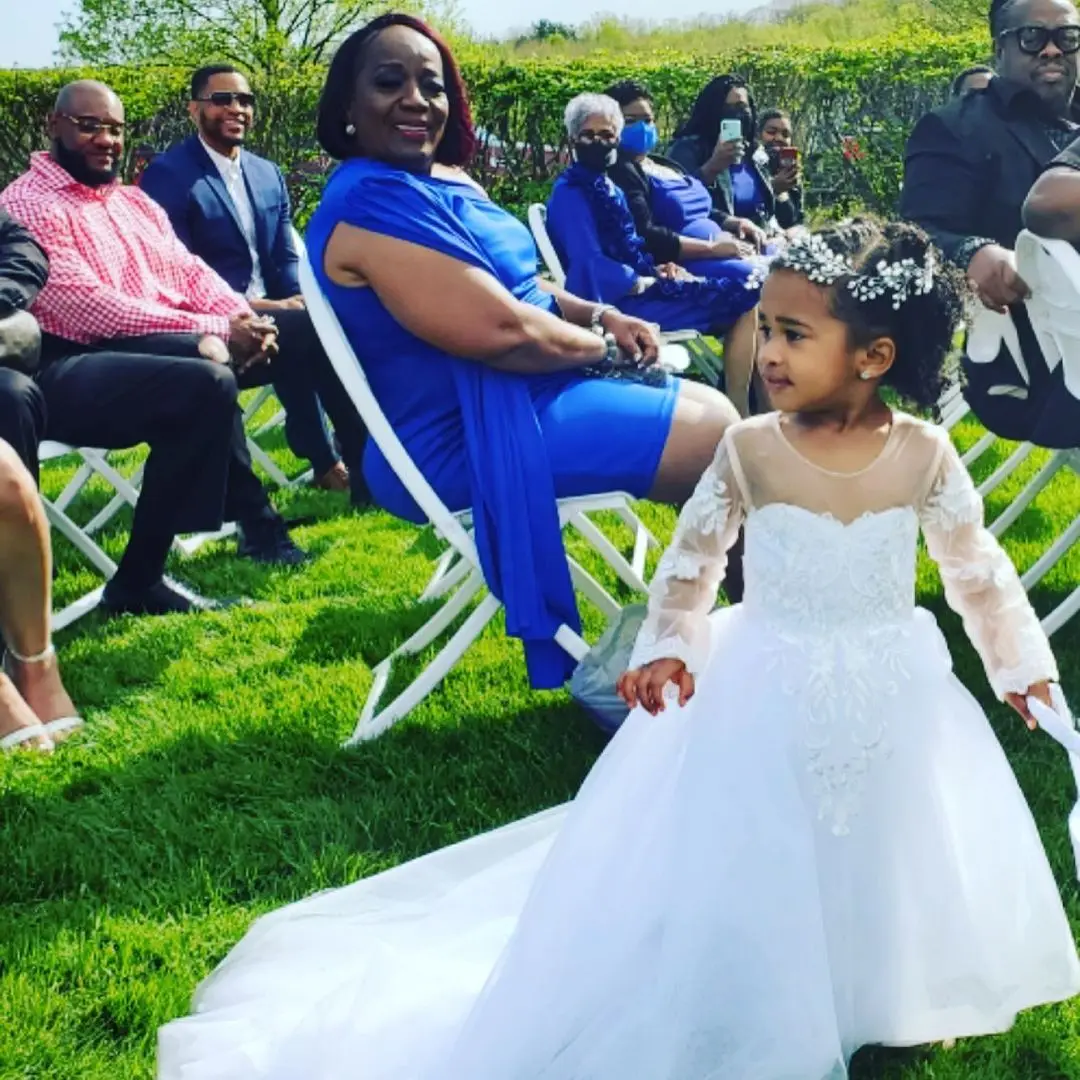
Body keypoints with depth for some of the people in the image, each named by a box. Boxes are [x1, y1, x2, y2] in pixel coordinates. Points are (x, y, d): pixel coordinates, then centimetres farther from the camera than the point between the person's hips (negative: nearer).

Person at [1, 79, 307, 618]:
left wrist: (241, 318, -10)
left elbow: (191, 272, 14)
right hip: (70, 372, -8)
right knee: (205, 382, -31)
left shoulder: (134, 202, 21)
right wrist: (215, 329, -20)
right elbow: (89, 310, -18)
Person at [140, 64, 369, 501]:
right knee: (312, 331, -29)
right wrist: (249, 308, -21)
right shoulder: (167, 174, -5)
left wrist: (300, 301, -9)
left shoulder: (269, 175, 16)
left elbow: (286, 258, 14)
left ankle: (326, 458, -17)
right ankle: (362, 461, -17)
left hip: (271, 315, 6)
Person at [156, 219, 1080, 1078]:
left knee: (888, 852, 13)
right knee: (754, 857, 4)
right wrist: (668, 649, -6)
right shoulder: (750, 450, -12)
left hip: (891, 697, 1)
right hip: (765, 691, -1)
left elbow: (978, 567, 2)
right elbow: (693, 556, 1)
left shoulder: (925, 455, -10)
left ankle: (892, 998, 39)